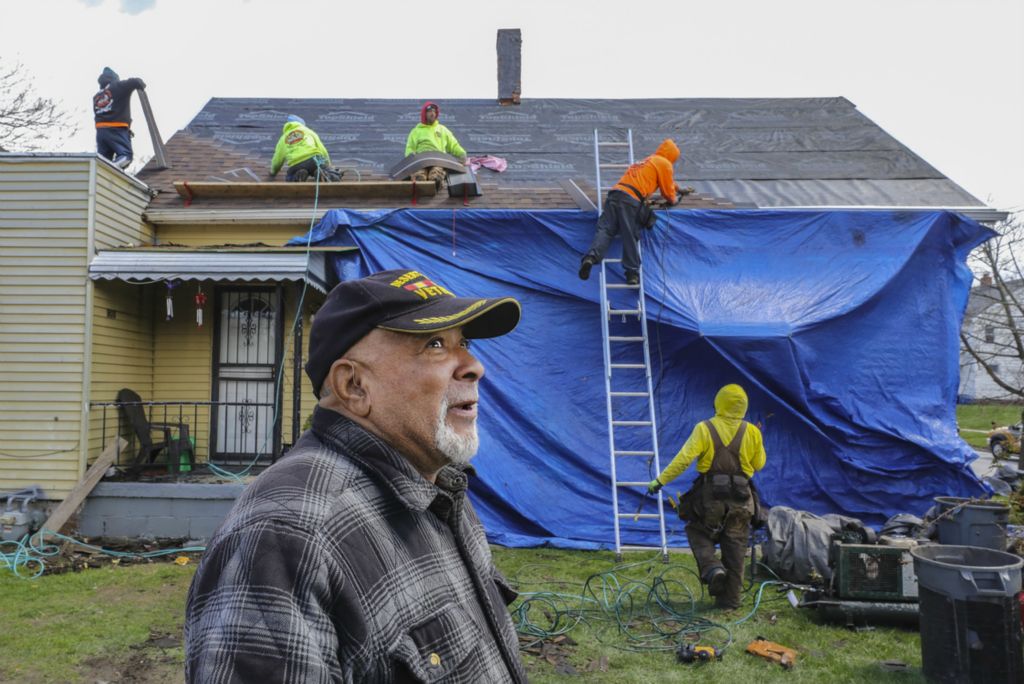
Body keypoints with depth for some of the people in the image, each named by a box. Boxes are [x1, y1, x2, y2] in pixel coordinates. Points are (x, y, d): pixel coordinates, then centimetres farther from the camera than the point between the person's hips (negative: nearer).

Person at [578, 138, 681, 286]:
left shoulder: (644, 161, 36)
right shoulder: (664, 164, 12)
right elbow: (667, 190, 15)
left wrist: (675, 188, 60)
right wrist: (673, 200, 36)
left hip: (615, 192, 6)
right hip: (631, 199, -6)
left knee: (605, 229, -6)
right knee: (630, 236, -5)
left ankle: (592, 256, -28)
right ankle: (632, 273, -3)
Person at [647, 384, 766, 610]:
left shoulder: (704, 429, -8)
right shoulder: (752, 432, -1)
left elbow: (684, 458, -15)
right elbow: (759, 464, 8)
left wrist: (660, 480, -11)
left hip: (710, 497, -3)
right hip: (740, 498, 3)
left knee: (698, 532, 17)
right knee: (734, 548, 11)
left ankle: (711, 567, -9)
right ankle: (730, 599, 16)